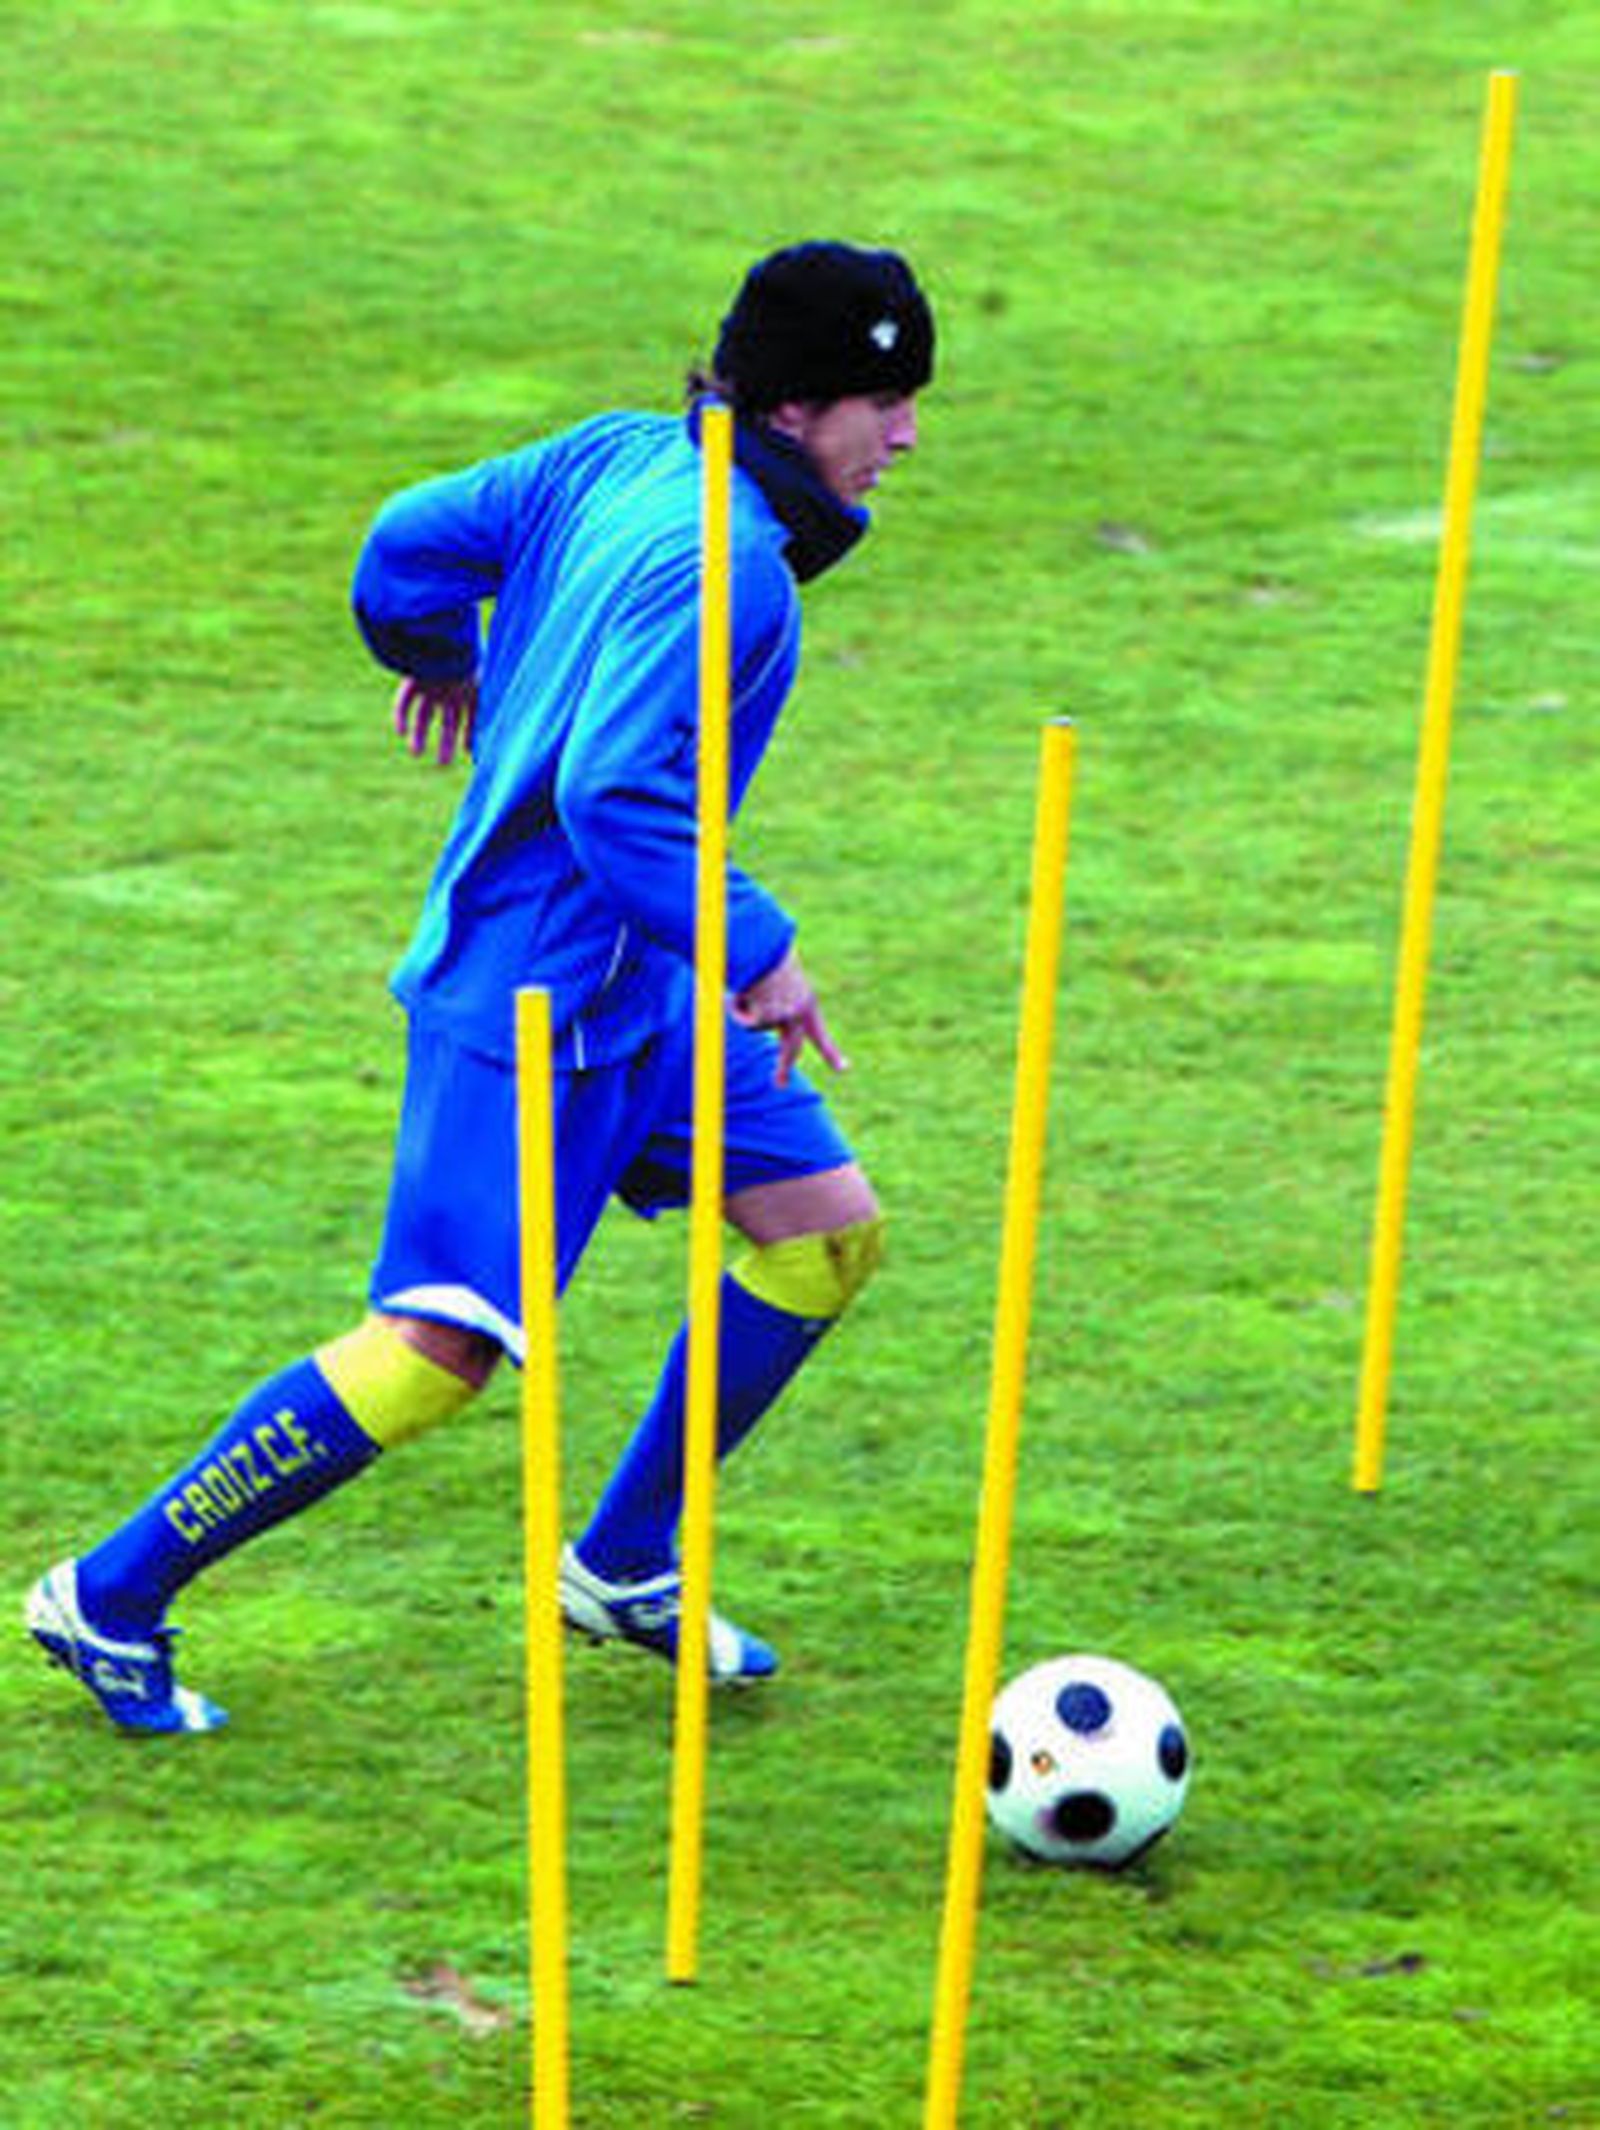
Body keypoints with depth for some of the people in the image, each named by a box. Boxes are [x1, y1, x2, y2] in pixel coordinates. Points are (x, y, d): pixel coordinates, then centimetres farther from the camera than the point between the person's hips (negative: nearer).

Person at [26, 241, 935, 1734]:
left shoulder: (622, 459, 4)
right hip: (538, 1003, -10)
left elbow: (412, 540, 12)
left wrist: (438, 651, 33)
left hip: (634, 986, 10)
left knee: (828, 1234, 12)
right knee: (440, 1346, -10)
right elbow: (613, 794, -32)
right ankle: (113, 1598, 1)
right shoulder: (720, 568, -24)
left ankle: (624, 1566, 23)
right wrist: (755, 952, -25)